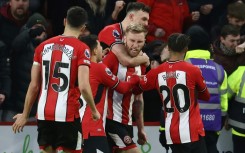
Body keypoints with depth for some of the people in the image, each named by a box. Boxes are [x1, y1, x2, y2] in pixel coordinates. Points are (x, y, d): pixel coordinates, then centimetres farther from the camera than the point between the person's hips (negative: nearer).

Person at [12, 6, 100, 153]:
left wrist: (25, 115, 16)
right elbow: (83, 87, -15)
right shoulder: (81, 49, -7)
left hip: (44, 113, 5)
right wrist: (94, 111, 0)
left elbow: (34, 86, 8)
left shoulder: (44, 46, 7)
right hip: (68, 114, -4)